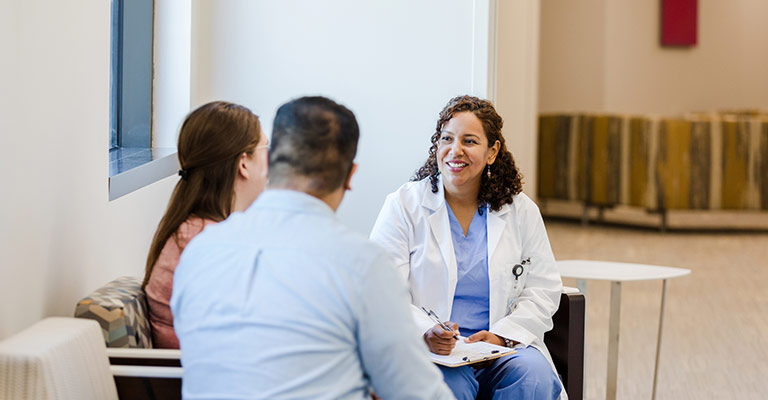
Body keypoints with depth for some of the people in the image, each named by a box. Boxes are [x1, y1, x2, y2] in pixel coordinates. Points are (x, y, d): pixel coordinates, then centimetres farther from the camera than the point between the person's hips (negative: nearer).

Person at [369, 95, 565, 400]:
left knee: (533, 374, -30)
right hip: (427, 350, -3)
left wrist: (502, 335, -9)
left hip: (503, 348, 3)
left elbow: (543, 291, 10)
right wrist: (425, 332, -24)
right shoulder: (404, 205, 4)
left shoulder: (521, 211, 12)